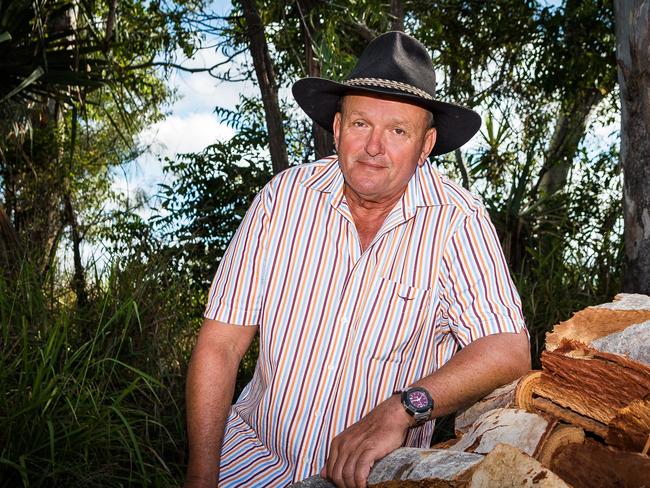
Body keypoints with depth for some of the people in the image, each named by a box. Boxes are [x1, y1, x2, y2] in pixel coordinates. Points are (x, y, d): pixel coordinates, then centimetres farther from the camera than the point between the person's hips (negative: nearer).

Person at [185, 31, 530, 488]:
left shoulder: (457, 221, -11)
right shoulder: (284, 196, -6)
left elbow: (509, 351, -15)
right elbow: (219, 346, -5)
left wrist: (400, 410, -29)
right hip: (255, 449, 1)